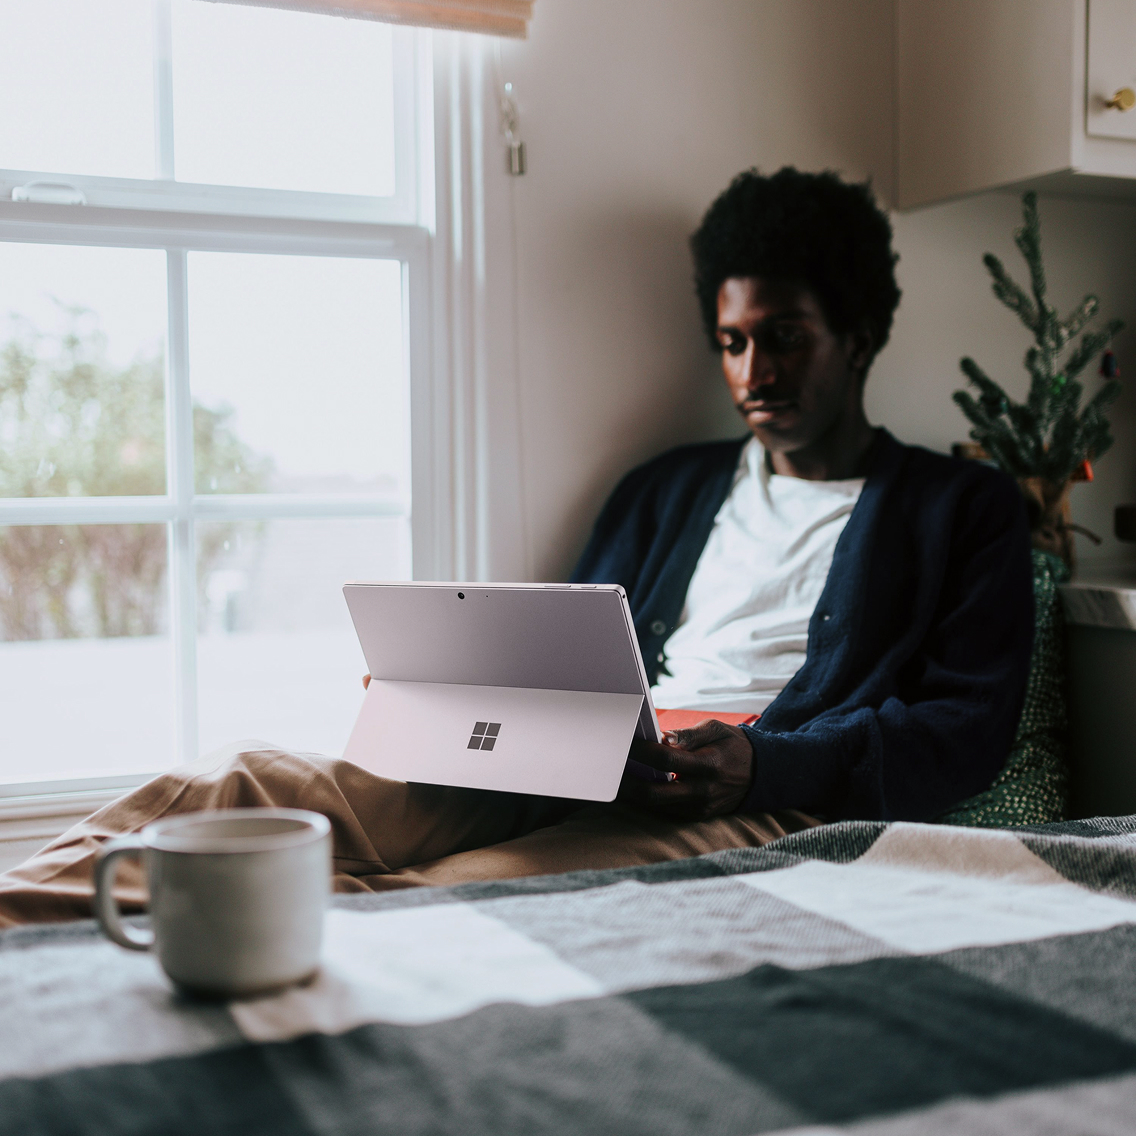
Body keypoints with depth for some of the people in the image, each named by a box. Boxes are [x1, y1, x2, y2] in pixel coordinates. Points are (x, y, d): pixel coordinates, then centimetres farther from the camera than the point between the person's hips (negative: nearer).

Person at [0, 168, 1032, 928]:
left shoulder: (964, 508, 14)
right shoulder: (668, 489, 27)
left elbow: (969, 727, 0)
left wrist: (763, 764, -17)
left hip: (768, 812, -5)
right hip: (576, 781, 5)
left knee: (440, 902, -35)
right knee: (241, 781, -21)